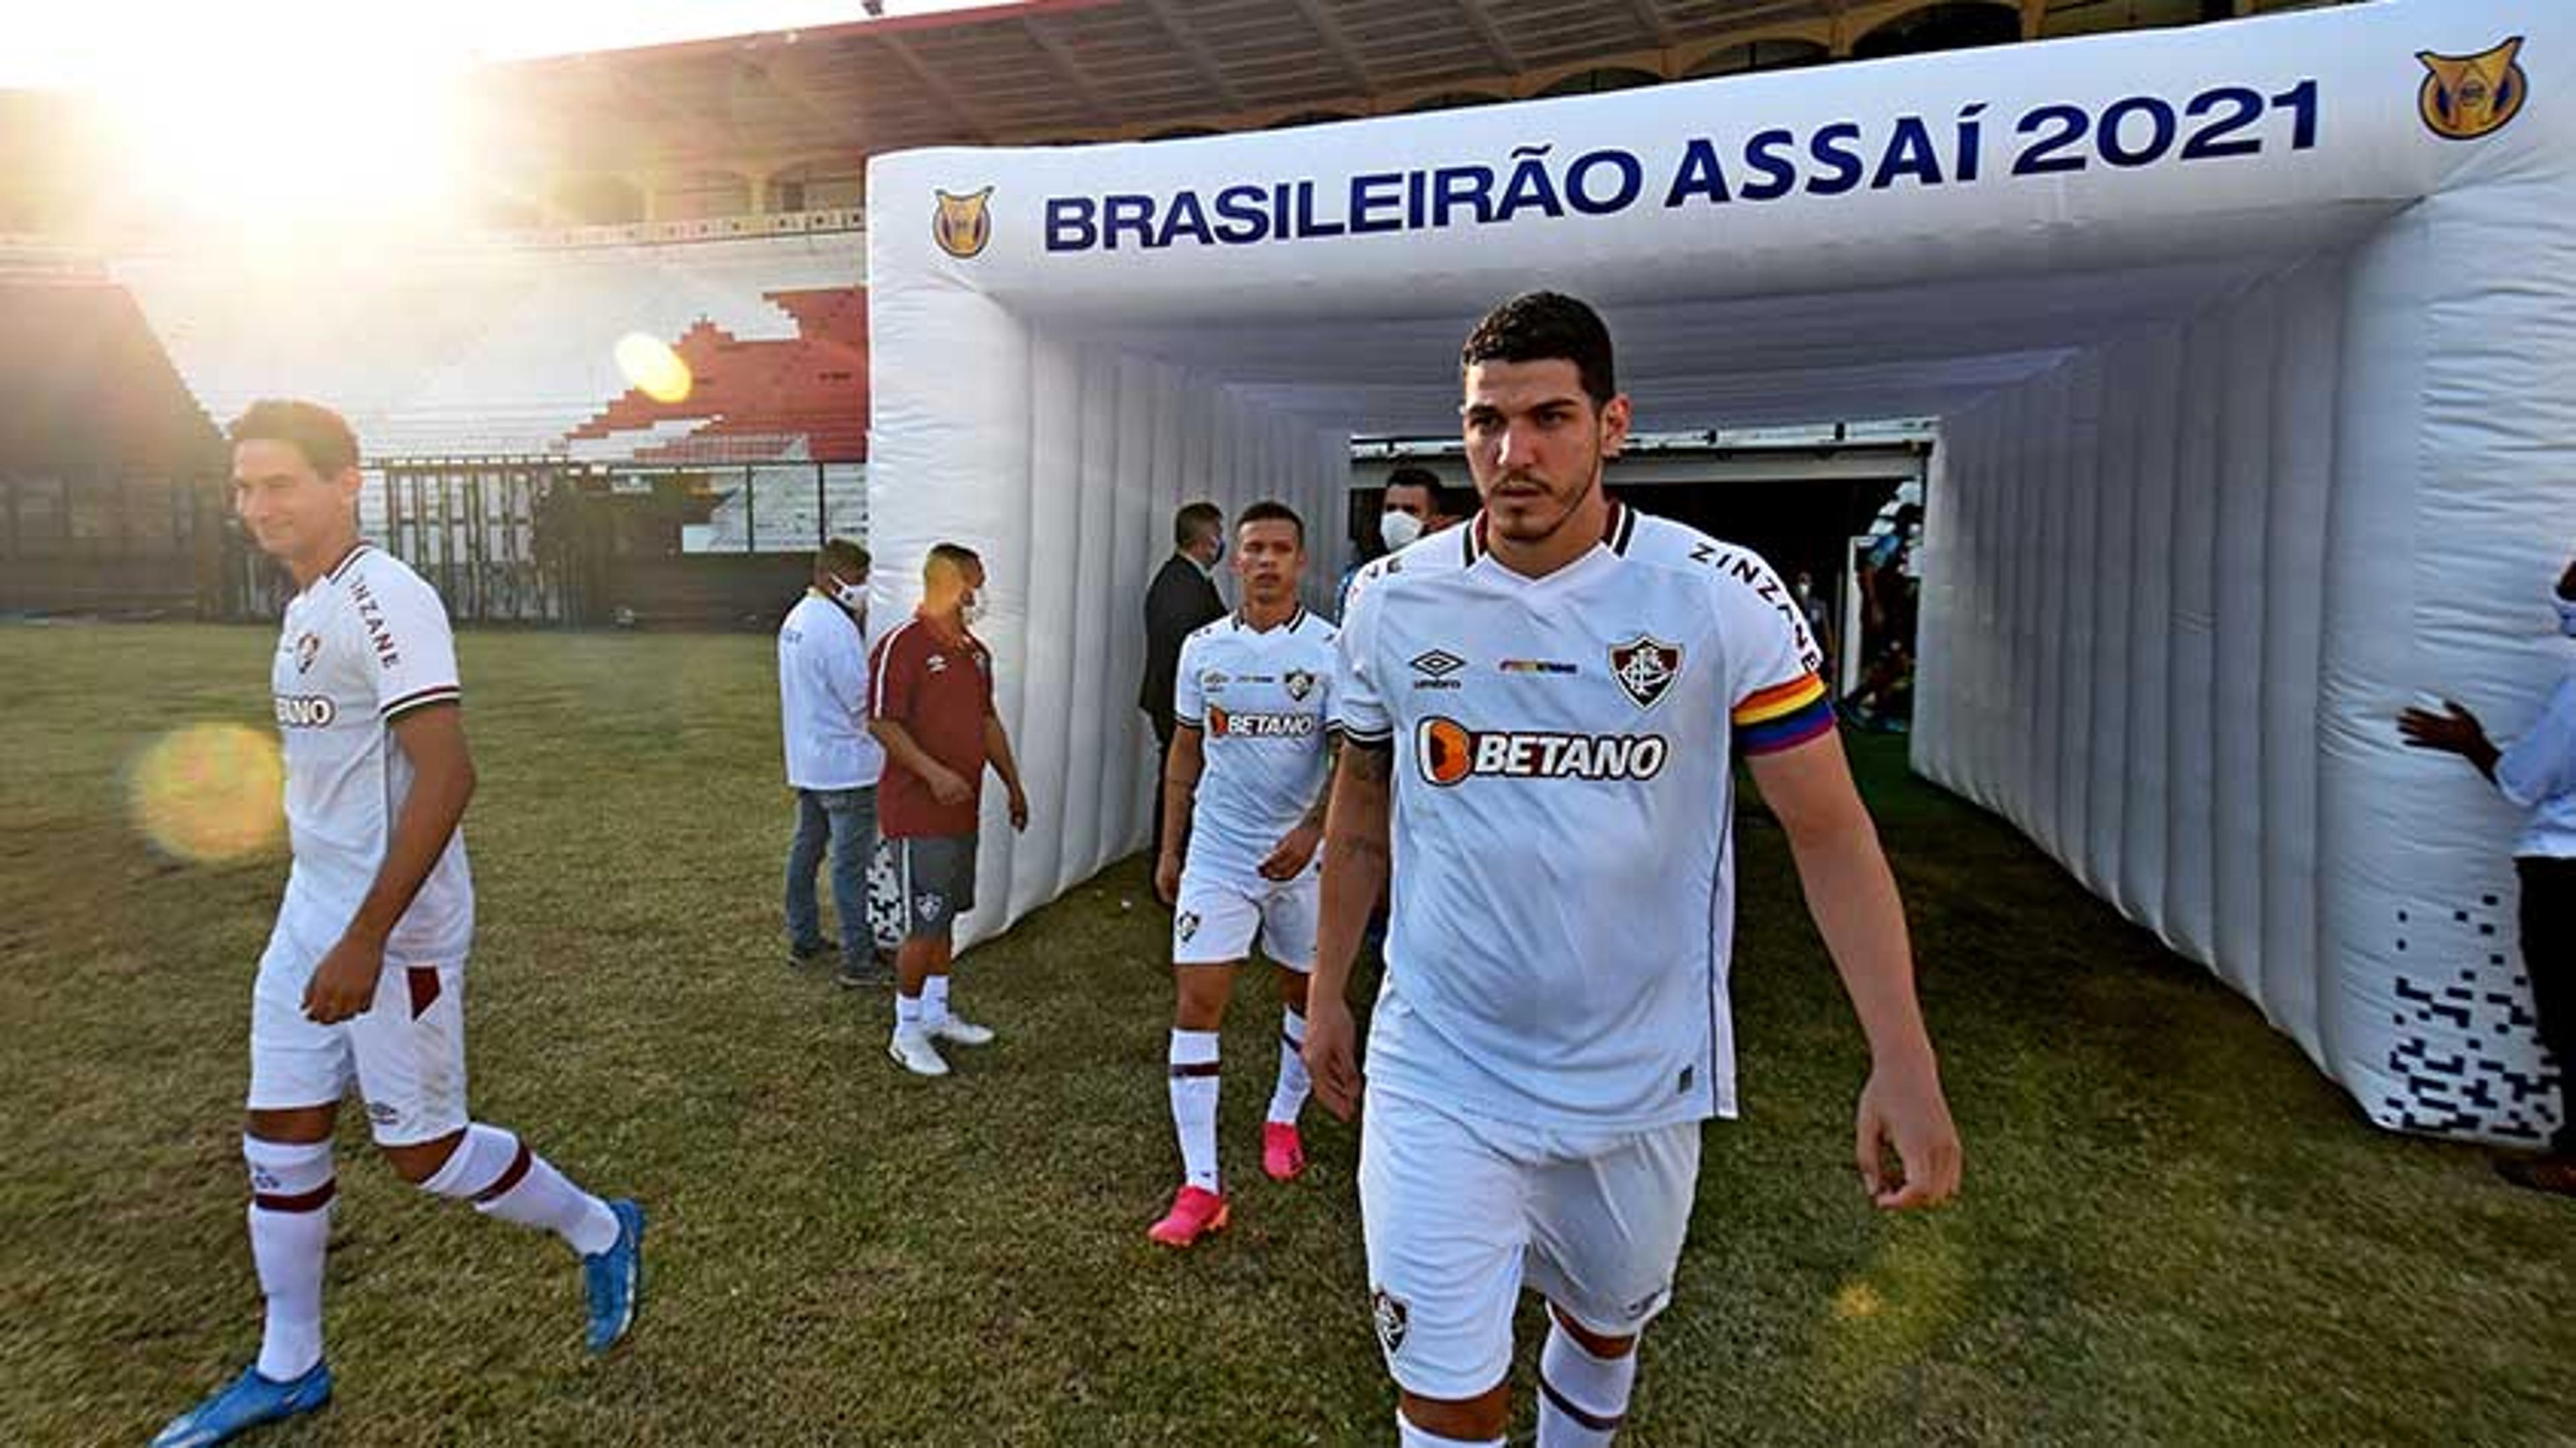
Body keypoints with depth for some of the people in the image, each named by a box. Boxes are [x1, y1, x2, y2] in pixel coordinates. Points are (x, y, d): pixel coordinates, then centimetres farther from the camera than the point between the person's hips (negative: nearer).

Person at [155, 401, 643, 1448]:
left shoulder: (386, 601, -18)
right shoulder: (307, 607, 12)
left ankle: (600, 1233, 24)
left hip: (393, 929, -9)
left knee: (421, 1149, 2)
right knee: (279, 1139, 13)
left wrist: (366, 938, -27)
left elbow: (446, 775, -25)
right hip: (309, 914, 9)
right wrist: (327, 919, 23)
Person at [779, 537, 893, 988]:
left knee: (806, 848, 18)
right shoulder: (835, 628, -20)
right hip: (846, 764, -10)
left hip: (806, 762, 10)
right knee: (852, 861, -5)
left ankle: (803, 939, 30)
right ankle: (859, 960, 1)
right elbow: (863, 697, -21)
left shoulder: (796, 618, 12)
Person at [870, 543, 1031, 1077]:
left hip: (963, 809, 8)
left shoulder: (975, 651, 12)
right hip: (917, 813, -8)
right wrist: (932, 772, -26)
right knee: (924, 925, -3)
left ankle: (936, 1012, 32)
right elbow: (881, 723, -18)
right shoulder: (902, 645, -14)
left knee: (946, 916, 17)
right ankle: (907, 1032, 12)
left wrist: (1013, 784, 21)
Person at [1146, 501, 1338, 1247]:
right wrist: (1169, 849, 11)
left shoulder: (1331, 648, -6)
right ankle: (1200, 1184, 1)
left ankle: (1284, 1118, 42)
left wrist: (1311, 831, -23)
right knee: (1195, 1003, -6)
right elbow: (1185, 753, 11)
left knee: (1305, 990, 15)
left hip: (1300, 853, -1)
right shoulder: (1203, 647, 4)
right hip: (1217, 850, 1)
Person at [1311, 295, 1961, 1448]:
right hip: (1438, 1070, 0)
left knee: (1605, 1324, 23)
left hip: (1641, 1079, 0)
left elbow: (1828, 830, -8)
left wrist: (1903, 1062, -14)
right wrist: (1326, 991, 11)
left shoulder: (1724, 597, -11)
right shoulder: (1391, 598, -4)